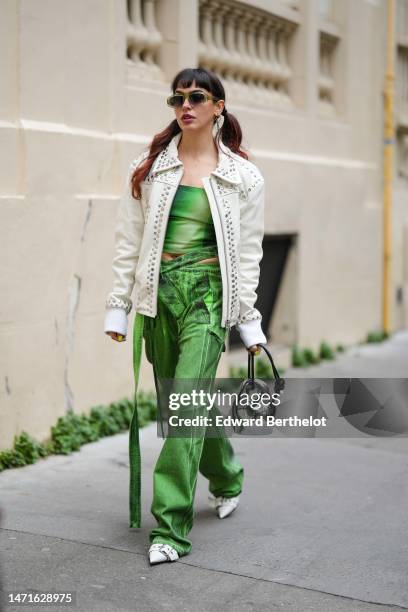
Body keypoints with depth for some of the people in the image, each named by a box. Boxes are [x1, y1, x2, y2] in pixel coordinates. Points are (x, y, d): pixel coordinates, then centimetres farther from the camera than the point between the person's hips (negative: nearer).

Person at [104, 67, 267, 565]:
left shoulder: (242, 176, 3)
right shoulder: (148, 168, 7)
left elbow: (248, 253, 5)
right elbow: (128, 240, 8)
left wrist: (248, 319, 3)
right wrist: (118, 305, 4)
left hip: (208, 293, -3)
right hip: (158, 293, 3)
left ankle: (170, 527, -7)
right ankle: (225, 478, 39)